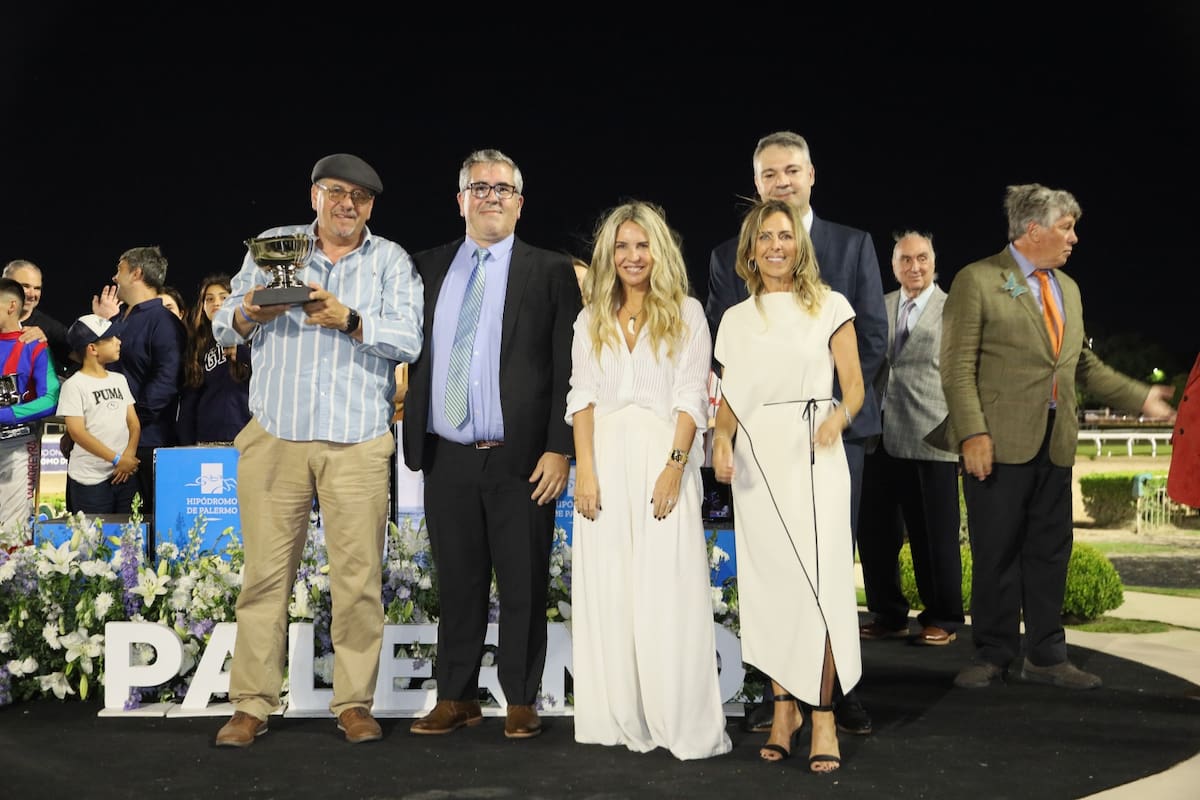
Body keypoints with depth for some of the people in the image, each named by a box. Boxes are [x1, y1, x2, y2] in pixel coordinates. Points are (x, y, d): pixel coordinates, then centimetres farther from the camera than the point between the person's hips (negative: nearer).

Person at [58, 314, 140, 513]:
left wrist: (129, 455, -9)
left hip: (125, 475, 5)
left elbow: (134, 423, 10)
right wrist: (117, 459, -15)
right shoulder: (74, 385, -6)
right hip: (90, 481, -5)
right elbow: (77, 432, -12)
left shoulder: (120, 380, 12)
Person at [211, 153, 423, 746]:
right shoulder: (272, 246, 14)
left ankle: (354, 703, 10)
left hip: (358, 444, -1)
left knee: (358, 577, -1)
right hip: (274, 436, 1)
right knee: (265, 573, 1)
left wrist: (348, 320, -19)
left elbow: (409, 340, -4)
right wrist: (248, 316, -11)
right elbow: (222, 326, 11)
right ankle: (252, 705, 10)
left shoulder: (391, 261, 10)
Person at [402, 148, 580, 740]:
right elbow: (415, 355, 13)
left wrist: (560, 449, -10)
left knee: (524, 586, 4)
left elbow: (567, 367, -3)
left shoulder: (550, 271, 2)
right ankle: (457, 698, 23)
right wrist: (413, 435, 6)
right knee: (457, 585, 11)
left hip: (522, 459, -3)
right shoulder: (429, 268, 12)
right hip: (446, 458, 3)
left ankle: (520, 702, 17)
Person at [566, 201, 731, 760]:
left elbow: (691, 398, -1)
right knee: (606, 588, 2)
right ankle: (618, 717, 9)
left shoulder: (686, 313, 7)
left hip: (663, 457, -3)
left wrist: (674, 467, -13)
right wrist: (585, 471, -5)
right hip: (605, 458, 3)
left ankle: (681, 721, 1)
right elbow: (582, 398, 7)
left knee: (668, 587, -5)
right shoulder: (591, 320, 15)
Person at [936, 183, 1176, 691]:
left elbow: (1084, 363, 23)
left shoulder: (1067, 287, 17)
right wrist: (973, 433, -18)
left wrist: (1140, 397, 16)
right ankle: (993, 656, 14)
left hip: (1055, 443, 7)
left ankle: (1045, 657, 20)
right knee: (996, 553, 1)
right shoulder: (977, 281, -5)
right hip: (999, 442, -6)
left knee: (1050, 552, 10)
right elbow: (958, 367, -10)